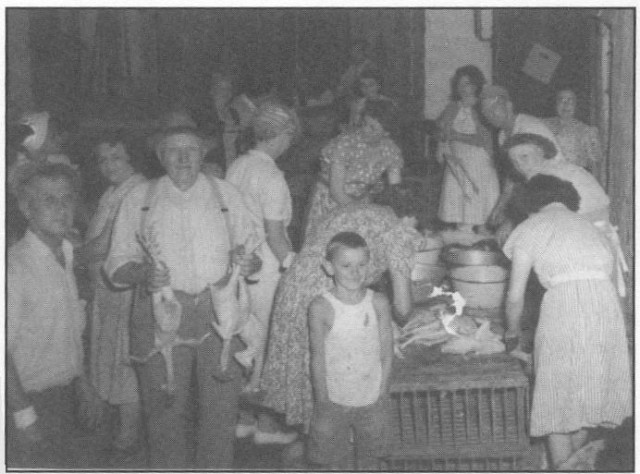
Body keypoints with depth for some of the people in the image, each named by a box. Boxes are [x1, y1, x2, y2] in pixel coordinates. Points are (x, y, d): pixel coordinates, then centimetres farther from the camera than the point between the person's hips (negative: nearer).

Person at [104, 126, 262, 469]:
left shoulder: (226, 194, 11)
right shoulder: (139, 199, 7)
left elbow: (252, 254, 14)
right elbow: (117, 264, 5)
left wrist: (247, 262, -9)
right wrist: (142, 274, -16)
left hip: (219, 312, 1)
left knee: (221, 408, 2)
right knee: (165, 409, 2)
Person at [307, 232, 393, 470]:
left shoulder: (379, 303, -10)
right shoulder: (321, 307, -16)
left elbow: (387, 355, -4)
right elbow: (318, 359, -10)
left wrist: (381, 397, -4)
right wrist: (323, 403, -7)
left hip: (371, 400, 2)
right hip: (334, 400, -1)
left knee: (370, 459, 19)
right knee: (334, 461, 15)